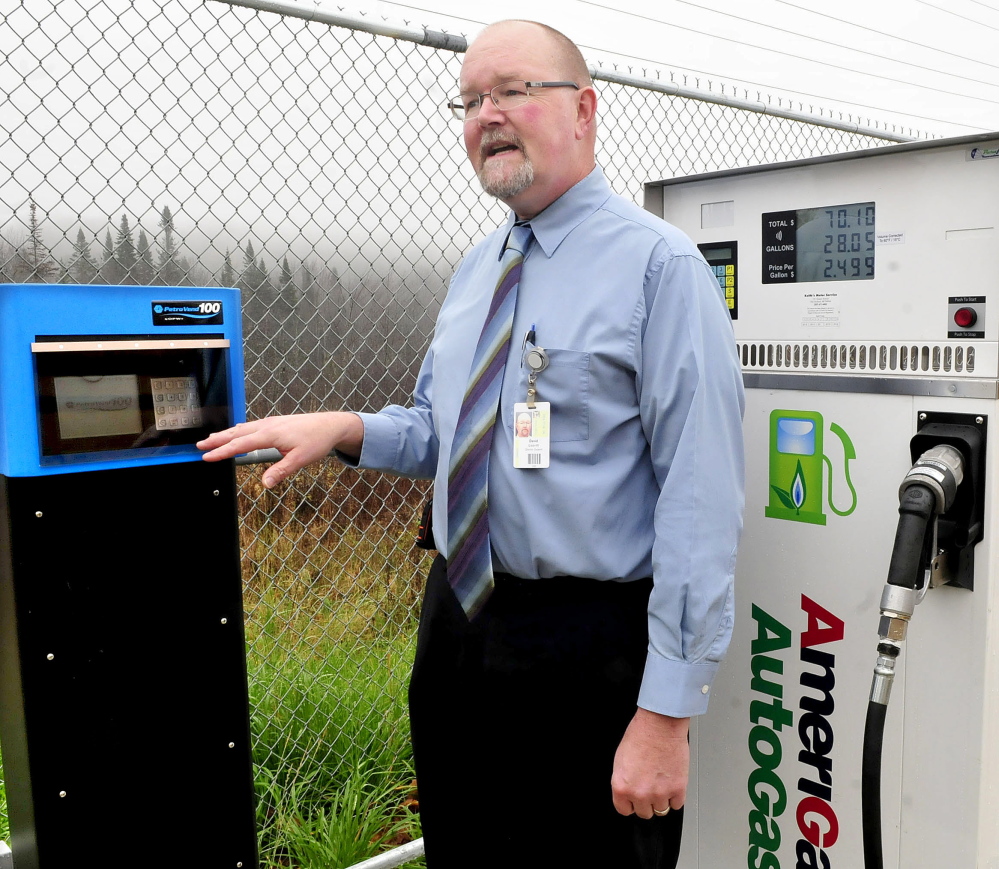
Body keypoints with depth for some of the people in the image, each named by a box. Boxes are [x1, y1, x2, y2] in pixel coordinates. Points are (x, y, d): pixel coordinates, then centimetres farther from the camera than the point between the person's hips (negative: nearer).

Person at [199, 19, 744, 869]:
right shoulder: (475, 271, 11)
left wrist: (666, 712, -20)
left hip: (588, 647, -7)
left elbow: (699, 499, -18)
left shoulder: (660, 265, -13)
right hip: (456, 625, 7)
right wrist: (346, 430, -2)